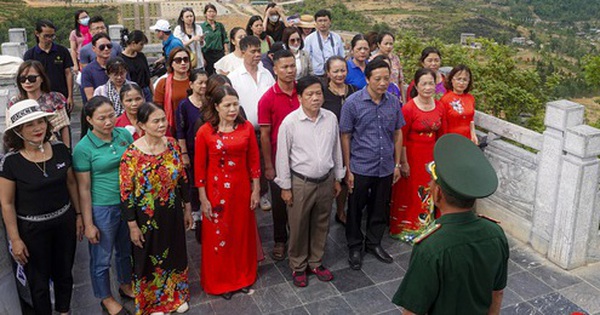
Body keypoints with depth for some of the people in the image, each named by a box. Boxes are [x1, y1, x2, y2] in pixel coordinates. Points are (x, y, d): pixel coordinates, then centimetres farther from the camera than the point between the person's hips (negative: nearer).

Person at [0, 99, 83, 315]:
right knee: (39, 281, 13)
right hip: (32, 229, -3)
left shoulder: (60, 150, -6)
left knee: (64, 274, 20)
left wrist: (78, 214, 8)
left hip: (64, 222, 4)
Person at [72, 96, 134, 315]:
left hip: (129, 203, 5)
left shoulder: (124, 134, -4)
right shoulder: (83, 148, -16)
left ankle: (126, 286, 47)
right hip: (102, 209, -4)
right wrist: (88, 224, -9)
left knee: (125, 250, 23)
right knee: (102, 258, 14)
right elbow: (84, 189, -12)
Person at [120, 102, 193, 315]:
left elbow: (182, 179, 3)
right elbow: (126, 193, -14)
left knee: (175, 254, 21)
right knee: (149, 259, 15)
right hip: (147, 217, -4)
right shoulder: (132, 154, -19)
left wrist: (187, 208, 7)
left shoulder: (172, 145, -6)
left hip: (173, 214, 4)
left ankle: (176, 296, 45)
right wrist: (132, 225, -11)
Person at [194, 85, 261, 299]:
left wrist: (256, 190, 2)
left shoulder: (247, 128, -4)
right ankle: (219, 282, 30)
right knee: (217, 236, 10)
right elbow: (200, 168, -7)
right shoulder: (204, 132, -11)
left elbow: (254, 161, 1)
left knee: (242, 233, 15)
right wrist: (203, 199, -6)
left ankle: (243, 276, 36)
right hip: (216, 190, -2)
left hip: (241, 189, 2)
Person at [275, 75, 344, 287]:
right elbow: (283, 156, -8)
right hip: (300, 182, -4)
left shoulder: (331, 118, -3)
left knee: (321, 225, 17)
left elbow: (336, 149, 8)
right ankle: (298, 267, 31)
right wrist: (285, 187, -5)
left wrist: (338, 178, 12)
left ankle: (316, 263, 38)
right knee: (299, 227, 10)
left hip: (326, 181, 4)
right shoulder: (290, 122, -14)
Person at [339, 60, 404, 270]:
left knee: (380, 210, 16)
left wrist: (397, 164, 9)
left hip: (386, 168, 4)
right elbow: (345, 137, -7)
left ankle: (374, 243, 37)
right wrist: (348, 169, -8)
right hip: (360, 168, -3)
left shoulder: (393, 102, 0)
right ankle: (355, 247, 29)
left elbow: (397, 134, 9)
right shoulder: (353, 103, -11)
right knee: (355, 210, 10)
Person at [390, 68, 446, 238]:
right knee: (409, 192, 8)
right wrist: (404, 163, -12)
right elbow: (401, 138, -13)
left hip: (431, 156, 5)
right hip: (412, 156, -5)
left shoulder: (439, 107, 2)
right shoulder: (409, 108, -16)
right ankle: (406, 228, 26)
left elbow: (441, 135, 11)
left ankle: (424, 225, 35)